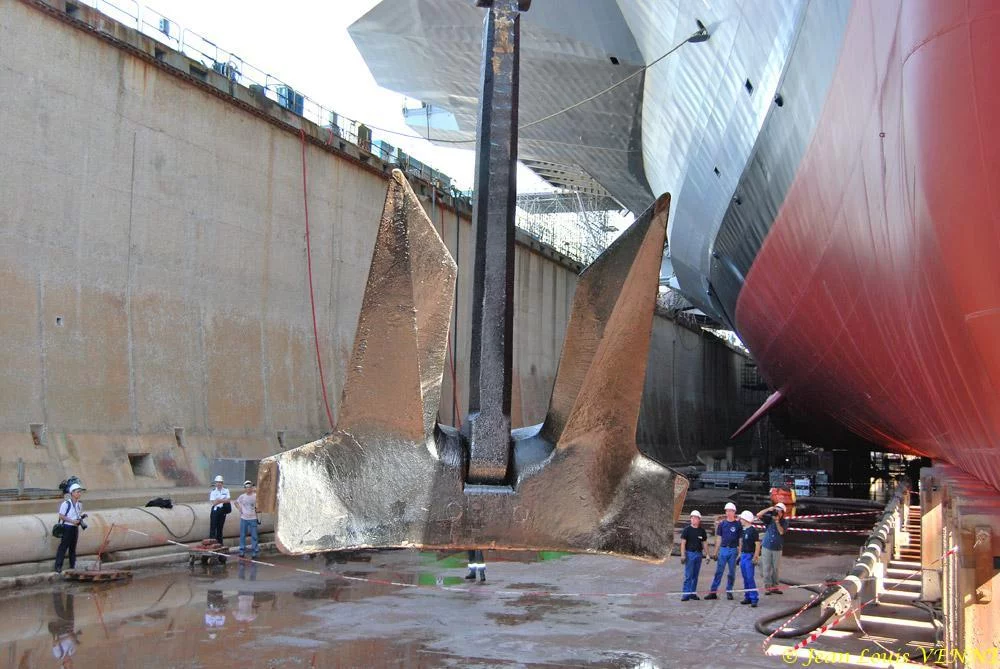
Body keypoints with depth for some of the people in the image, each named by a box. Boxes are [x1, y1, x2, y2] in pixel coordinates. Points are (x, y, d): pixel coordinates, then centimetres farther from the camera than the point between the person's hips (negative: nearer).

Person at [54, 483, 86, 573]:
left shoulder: (80, 504, 8)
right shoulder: (66, 503, -13)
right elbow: (61, 516, -13)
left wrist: (82, 516, -2)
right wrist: (72, 521, -21)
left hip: (75, 528, 7)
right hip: (67, 527, -7)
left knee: (73, 547, 13)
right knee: (63, 546, -5)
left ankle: (72, 565, 20)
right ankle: (58, 566, 0)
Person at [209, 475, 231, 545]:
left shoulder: (226, 490, 5)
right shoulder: (213, 491, -3)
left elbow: (228, 500, -7)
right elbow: (213, 503, -12)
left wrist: (219, 500, -14)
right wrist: (223, 500, -11)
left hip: (223, 510, 2)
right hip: (215, 510, -2)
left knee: (220, 527, 10)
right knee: (213, 527, -6)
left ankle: (219, 543, 17)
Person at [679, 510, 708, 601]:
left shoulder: (702, 530, 8)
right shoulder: (687, 529, -3)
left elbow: (704, 543, 14)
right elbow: (683, 543, -5)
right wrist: (683, 555, -13)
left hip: (699, 554, 4)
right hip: (690, 553, -4)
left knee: (695, 575, 10)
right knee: (688, 575, -6)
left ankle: (693, 593, 17)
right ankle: (686, 594, -4)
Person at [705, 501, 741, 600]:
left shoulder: (738, 524, 2)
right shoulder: (722, 524, 8)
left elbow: (740, 539, 3)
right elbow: (719, 538, 11)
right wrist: (715, 552, 8)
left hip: (733, 550, -1)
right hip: (723, 549, 1)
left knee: (732, 572, 5)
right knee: (719, 571, -1)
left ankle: (729, 591, 16)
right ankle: (713, 592, -2)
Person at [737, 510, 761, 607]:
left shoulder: (753, 530, -13)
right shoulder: (743, 530, 11)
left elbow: (757, 544, -14)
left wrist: (755, 557, -19)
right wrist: (740, 553, 18)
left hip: (749, 556, -8)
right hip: (743, 555, 8)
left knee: (750, 578, -10)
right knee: (745, 578, 10)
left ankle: (754, 599, -7)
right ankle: (747, 597, 16)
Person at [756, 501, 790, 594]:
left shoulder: (784, 522, -2)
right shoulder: (769, 518, -1)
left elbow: (781, 532, -17)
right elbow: (758, 515, -13)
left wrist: (777, 521, -21)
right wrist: (768, 509, -21)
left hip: (777, 548, 0)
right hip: (766, 547, 0)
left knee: (775, 568, 10)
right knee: (767, 568, 1)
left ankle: (774, 586, 19)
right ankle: (767, 586, 6)